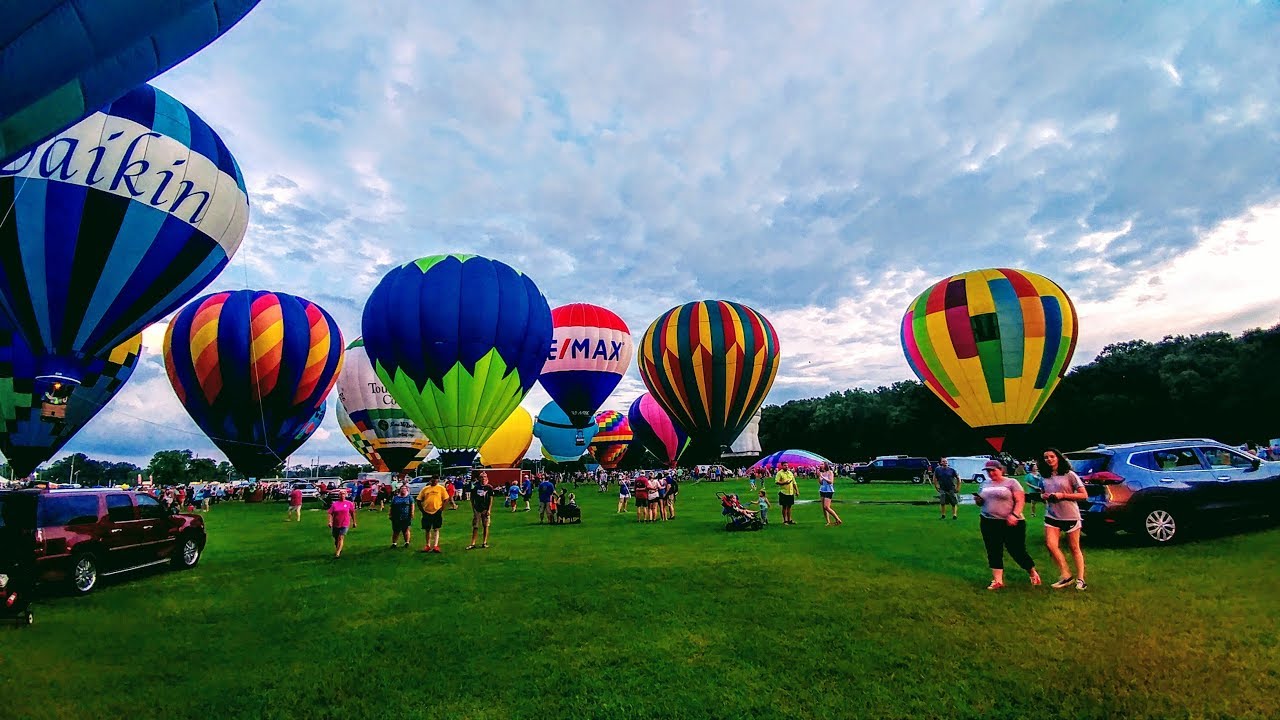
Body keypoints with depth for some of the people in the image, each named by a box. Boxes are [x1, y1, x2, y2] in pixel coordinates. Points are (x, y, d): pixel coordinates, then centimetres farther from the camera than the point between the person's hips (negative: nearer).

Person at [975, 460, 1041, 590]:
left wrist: (1014, 515, -21)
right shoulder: (985, 484, 12)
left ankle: (1033, 573, 30)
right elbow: (982, 502, 20)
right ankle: (998, 580, 13)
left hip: (1011, 523, -5)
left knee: (1017, 551, 3)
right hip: (989, 523, 5)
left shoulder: (1011, 482, -3)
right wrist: (978, 500, -3)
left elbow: (1020, 500, -9)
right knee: (994, 552, 5)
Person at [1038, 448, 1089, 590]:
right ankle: (1066, 576, 3)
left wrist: (1063, 495, -17)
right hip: (1052, 516, 3)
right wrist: (1044, 496, -2)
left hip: (1071, 516, -3)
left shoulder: (1069, 474, -6)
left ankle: (1080, 579, 19)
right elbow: (1042, 494, 21)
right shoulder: (1044, 477, 7)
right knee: (1050, 545, -10)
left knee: (1074, 548, 7)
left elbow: (1084, 495, -7)